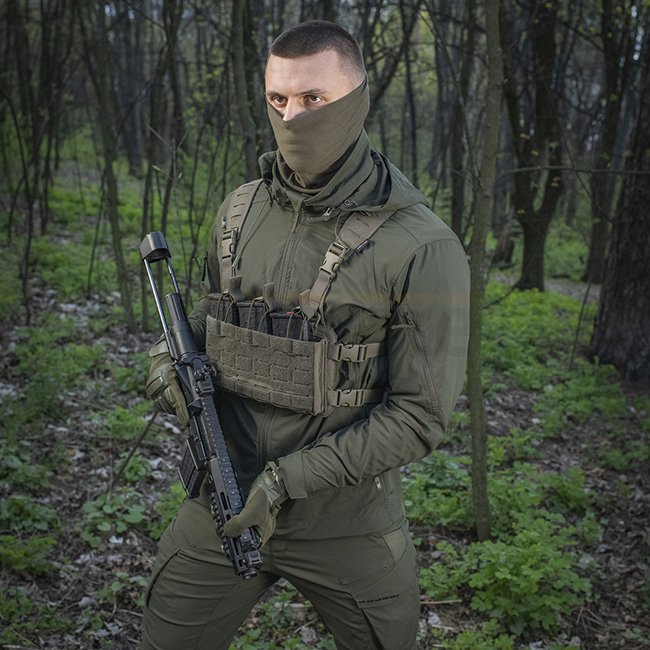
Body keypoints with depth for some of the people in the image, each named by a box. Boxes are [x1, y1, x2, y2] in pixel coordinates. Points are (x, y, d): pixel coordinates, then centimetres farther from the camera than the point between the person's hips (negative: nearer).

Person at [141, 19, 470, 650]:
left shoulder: (424, 249, -17)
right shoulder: (239, 210, -1)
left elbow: (420, 415, -16)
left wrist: (287, 479, -21)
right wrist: (174, 354, -8)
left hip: (347, 522, -3)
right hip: (220, 504, 4)